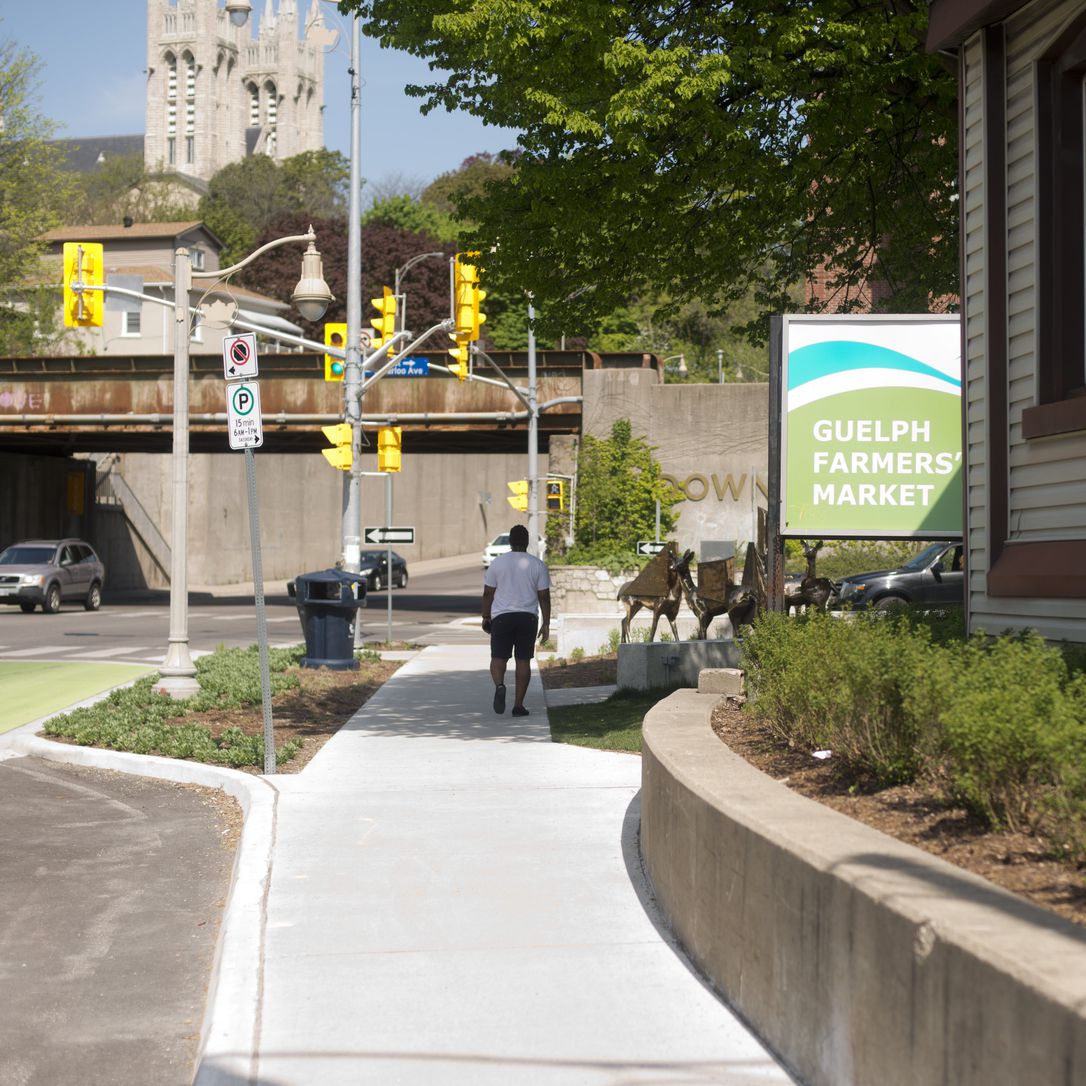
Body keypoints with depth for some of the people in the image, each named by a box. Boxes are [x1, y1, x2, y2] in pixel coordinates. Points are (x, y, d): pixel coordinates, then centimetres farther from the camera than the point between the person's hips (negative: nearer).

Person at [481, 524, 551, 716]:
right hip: (528, 617, 1)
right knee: (523, 660, 7)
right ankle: (518, 705, 5)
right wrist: (546, 624, 6)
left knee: (498, 657, 6)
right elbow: (544, 597, 1)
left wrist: (486, 617, 13)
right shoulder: (537, 565, 2)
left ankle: (499, 685, -24)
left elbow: (488, 593, 2)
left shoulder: (497, 562, 1)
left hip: (502, 616, -1)